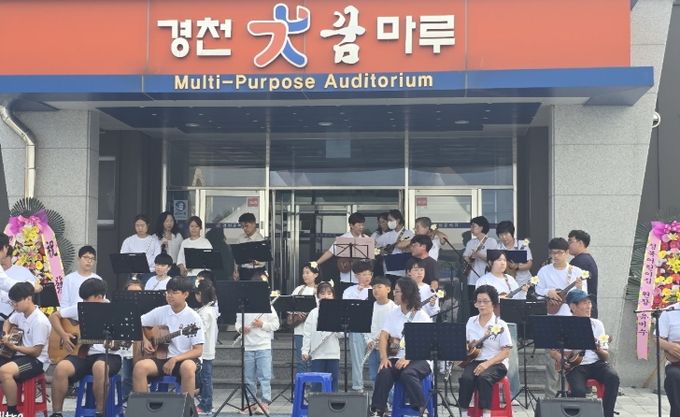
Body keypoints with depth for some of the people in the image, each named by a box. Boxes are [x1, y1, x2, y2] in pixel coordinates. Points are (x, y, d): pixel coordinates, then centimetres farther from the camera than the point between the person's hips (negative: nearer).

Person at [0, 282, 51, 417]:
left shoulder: (40, 321, -21)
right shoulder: (20, 313, 5)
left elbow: (36, 351, -18)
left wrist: (13, 347, -19)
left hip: (36, 360, -9)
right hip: (21, 355, 9)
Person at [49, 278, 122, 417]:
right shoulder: (79, 308, 8)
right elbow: (54, 316, 15)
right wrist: (63, 335, 0)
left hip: (108, 355, -3)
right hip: (82, 353, 3)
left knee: (99, 367, -39)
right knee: (61, 368, -27)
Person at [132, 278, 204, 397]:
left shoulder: (193, 317, -5)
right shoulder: (160, 312, 4)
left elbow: (198, 351, -8)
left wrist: (175, 359, -18)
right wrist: (144, 340, -2)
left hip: (184, 359, -3)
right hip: (161, 358, 3)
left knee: (188, 367, -38)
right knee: (139, 367, -27)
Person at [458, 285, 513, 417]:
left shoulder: (500, 325, -4)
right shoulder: (471, 322, 10)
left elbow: (506, 352, -8)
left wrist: (487, 363, -20)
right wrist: (469, 346, -5)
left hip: (495, 363, -3)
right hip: (474, 361, 3)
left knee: (483, 377, -35)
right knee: (466, 378, -29)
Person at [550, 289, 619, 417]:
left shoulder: (597, 324, 9)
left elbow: (606, 357, 8)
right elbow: (553, 351, 5)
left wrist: (598, 349, -15)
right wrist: (561, 358, -17)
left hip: (595, 363, 3)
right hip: (574, 365, -3)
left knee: (613, 377, -28)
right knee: (579, 391, -31)